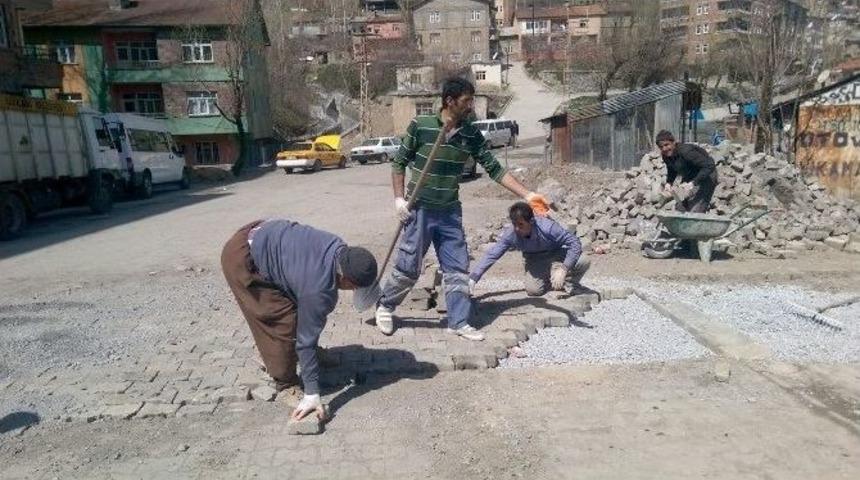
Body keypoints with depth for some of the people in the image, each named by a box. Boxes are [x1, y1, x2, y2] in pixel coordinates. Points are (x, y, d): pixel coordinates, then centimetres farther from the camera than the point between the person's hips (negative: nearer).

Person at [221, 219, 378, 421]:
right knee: (286, 323, -8)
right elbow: (306, 340, -20)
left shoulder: (340, 249, -8)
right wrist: (312, 394, -13)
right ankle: (286, 384, 10)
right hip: (242, 259, -9)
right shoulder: (318, 291, -27)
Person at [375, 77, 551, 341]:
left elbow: (495, 169, -1)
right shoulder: (420, 125, -11)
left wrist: (527, 195, -8)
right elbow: (399, 162, -2)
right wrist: (399, 198, -10)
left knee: (458, 269, 6)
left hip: (450, 211, 4)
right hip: (419, 210, -4)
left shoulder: (472, 135, -2)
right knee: (408, 267, 2)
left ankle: (459, 322, 19)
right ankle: (384, 307, 27)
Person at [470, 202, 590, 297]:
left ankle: (574, 284, 6)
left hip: (556, 254, -2)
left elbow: (574, 242, -30)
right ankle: (552, 282, 14)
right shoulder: (510, 234, -26)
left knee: (583, 261, -29)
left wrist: (563, 269, -40)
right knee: (533, 290, -22)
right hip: (534, 260, 2)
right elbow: (491, 255, -21)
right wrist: (473, 278, -28)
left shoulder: (547, 227, -36)